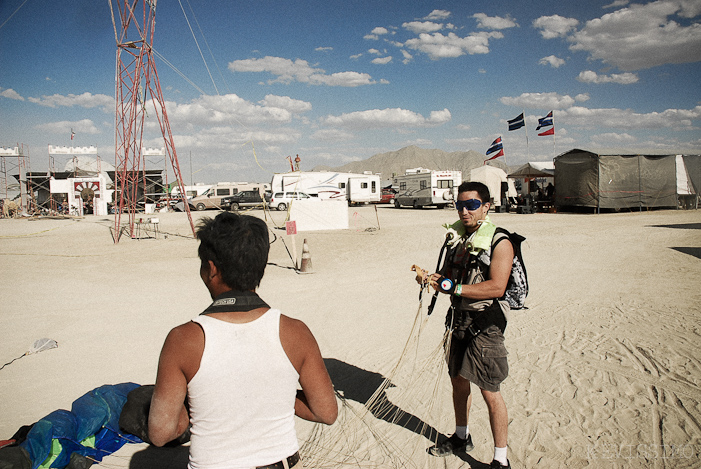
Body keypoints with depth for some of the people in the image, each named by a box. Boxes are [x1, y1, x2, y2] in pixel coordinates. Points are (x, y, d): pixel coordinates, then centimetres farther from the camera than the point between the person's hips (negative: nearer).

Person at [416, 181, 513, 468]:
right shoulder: (458, 239, 10)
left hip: (485, 324, -7)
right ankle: (461, 437, 41)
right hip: (459, 319, 7)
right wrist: (430, 277, -4)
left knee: (489, 391, -2)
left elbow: (496, 286, -23)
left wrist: (453, 287, -24)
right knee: (458, 380, 19)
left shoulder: (499, 243, -12)